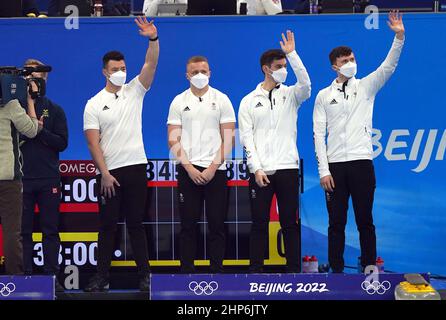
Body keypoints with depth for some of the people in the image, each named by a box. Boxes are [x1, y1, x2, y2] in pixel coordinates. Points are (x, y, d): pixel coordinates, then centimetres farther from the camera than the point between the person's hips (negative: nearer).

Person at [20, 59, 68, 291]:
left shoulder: (54, 110, 9)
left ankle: (52, 277, 5)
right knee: (23, 230, 1)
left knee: (51, 230, 2)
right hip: (21, 178, 0)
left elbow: (62, 142, 1)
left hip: (48, 179, 0)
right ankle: (25, 277, 5)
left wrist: (41, 130, -12)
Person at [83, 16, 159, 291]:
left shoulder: (135, 91, 6)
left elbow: (151, 65, -9)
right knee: (108, 226, 4)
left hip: (135, 167, 1)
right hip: (108, 172, -1)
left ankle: (145, 275, 8)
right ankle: (103, 277, 9)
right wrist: (105, 174, -12)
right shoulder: (94, 104, 1)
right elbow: (93, 142, -4)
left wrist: (154, 39, -25)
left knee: (136, 224, 5)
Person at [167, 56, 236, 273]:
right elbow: (173, 140, 2)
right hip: (188, 171, 1)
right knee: (188, 225, 2)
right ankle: (186, 271, 8)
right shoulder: (179, 102, 7)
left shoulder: (221, 100, 4)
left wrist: (213, 168, -9)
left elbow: (228, 139, 0)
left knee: (217, 225, 1)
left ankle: (217, 271, 7)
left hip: (215, 171, -1)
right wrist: (190, 168, -9)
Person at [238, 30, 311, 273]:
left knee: (289, 222, 3)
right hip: (260, 171, 0)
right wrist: (256, 168, -9)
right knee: (259, 223, 2)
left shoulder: (290, 95, 9)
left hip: (287, 168, 0)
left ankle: (294, 269, 6)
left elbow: (305, 84, -15)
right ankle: (255, 270, 7)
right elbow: (246, 138, 1)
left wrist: (292, 54, -16)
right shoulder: (249, 101, 7)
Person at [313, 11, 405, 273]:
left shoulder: (366, 86, 8)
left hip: (362, 163, 0)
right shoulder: (324, 96, 7)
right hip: (335, 165, 1)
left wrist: (399, 37, -21)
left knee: (365, 220, 2)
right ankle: (337, 271, 9)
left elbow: (389, 66, -7)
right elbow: (319, 134, 3)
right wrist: (324, 170, -5)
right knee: (337, 222, 4)